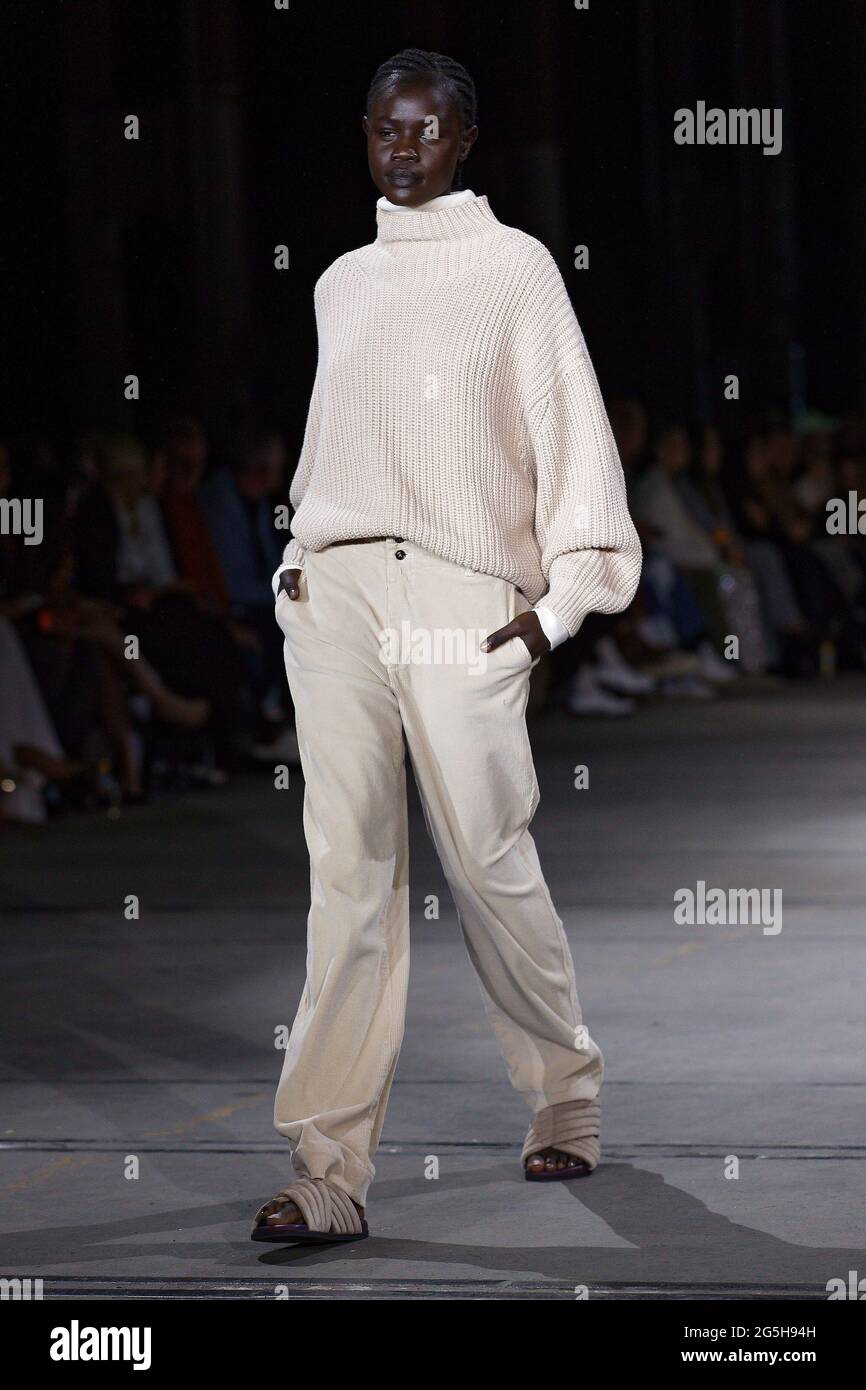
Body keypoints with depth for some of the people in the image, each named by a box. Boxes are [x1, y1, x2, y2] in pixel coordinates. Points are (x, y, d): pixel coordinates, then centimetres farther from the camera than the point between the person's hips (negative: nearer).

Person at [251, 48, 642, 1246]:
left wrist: (563, 597, -5)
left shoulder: (515, 268, 4)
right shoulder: (343, 283, 18)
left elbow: (571, 428, 1)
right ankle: (329, 1173, -11)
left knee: (489, 865, -1)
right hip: (335, 595, 4)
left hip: (462, 599, -3)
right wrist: (299, 559, 12)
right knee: (349, 877, -5)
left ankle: (566, 1098, 24)